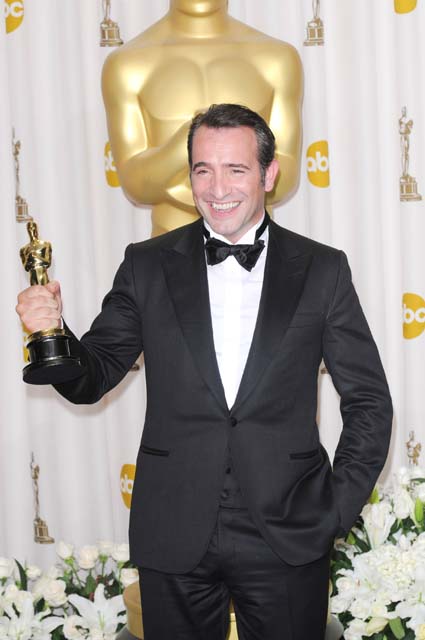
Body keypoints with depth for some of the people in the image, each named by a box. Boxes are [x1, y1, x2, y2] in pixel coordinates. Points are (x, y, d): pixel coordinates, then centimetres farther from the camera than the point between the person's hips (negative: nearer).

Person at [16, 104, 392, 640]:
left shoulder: (322, 270, 1)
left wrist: (336, 513, -2)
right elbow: (93, 378, 3)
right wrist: (53, 333, -17)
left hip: (287, 536, 0)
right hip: (174, 536, 1)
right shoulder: (147, 265, 3)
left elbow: (368, 402, 4)